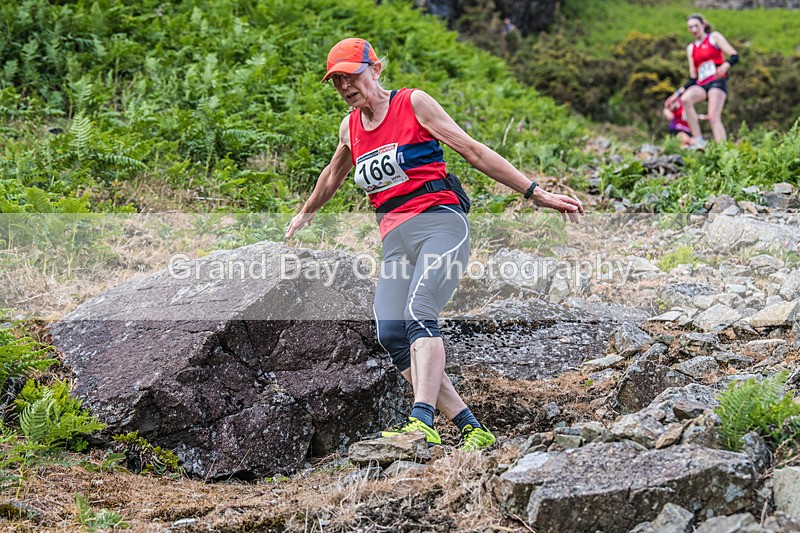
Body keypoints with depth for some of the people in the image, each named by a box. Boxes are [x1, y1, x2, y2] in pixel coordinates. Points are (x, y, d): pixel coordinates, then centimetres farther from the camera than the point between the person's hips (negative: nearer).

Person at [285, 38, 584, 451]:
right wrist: (305, 213, 55)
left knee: (417, 314, -28)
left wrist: (535, 193, -3)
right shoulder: (350, 128, 18)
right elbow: (333, 176, 39)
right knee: (390, 335, -14)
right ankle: (472, 430, -13)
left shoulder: (413, 103, 2)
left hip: (439, 221, -5)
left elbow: (472, 151, 1)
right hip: (394, 238, 5)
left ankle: (422, 421, -41)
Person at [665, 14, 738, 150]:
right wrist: (677, 93, 12)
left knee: (714, 117, -20)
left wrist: (725, 66, -24)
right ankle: (698, 140, -29)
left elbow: (734, 56, -2)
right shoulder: (691, 48, 22)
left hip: (717, 81, -5)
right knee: (685, 99, -26)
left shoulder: (714, 37, 8)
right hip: (701, 84, 5)